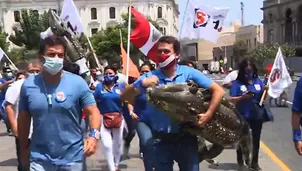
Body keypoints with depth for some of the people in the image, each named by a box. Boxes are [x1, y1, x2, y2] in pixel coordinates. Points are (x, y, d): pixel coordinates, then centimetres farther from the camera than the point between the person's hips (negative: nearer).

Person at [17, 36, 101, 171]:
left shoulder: (77, 83, -8)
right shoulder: (28, 85, -2)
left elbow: (93, 112, -6)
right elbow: (23, 120, 7)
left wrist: (94, 135, -24)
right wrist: (23, 150, 11)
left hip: (72, 158, 0)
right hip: (39, 160, 1)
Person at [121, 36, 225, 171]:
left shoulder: (189, 73, -5)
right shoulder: (150, 77, -2)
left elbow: (218, 91, -5)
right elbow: (124, 97, -6)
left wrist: (208, 115, -16)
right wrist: (141, 84, -23)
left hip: (186, 137, -1)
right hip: (161, 139, 1)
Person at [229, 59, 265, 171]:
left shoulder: (258, 81, 1)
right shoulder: (237, 83, -10)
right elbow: (231, 99, -13)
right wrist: (242, 97, -28)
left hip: (257, 116, 3)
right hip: (242, 117, -3)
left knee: (256, 140, 12)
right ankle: (240, 161, 33)